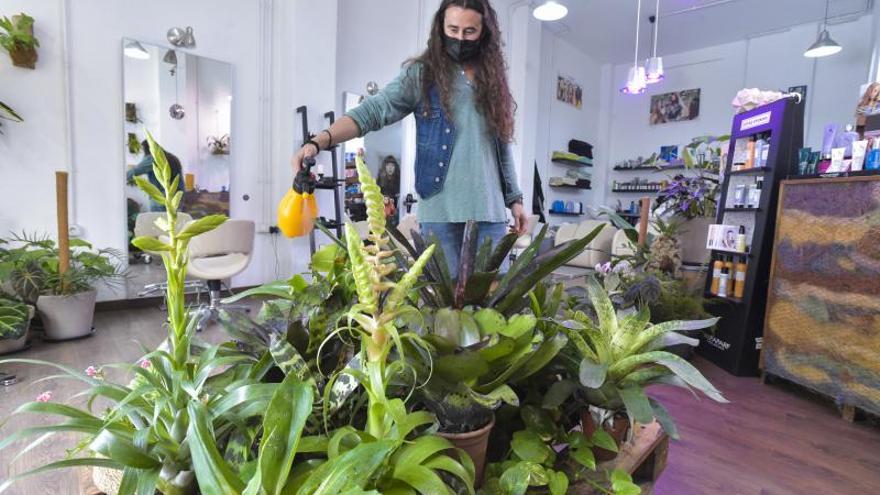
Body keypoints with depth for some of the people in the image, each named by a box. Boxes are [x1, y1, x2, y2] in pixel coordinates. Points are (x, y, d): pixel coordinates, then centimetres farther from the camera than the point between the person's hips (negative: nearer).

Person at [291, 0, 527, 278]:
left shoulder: (493, 78, 14)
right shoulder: (421, 73, 2)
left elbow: (503, 144, 17)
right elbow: (373, 110, -9)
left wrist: (514, 198, 13)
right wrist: (319, 142, -24)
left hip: (490, 211, 4)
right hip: (440, 209, -3)